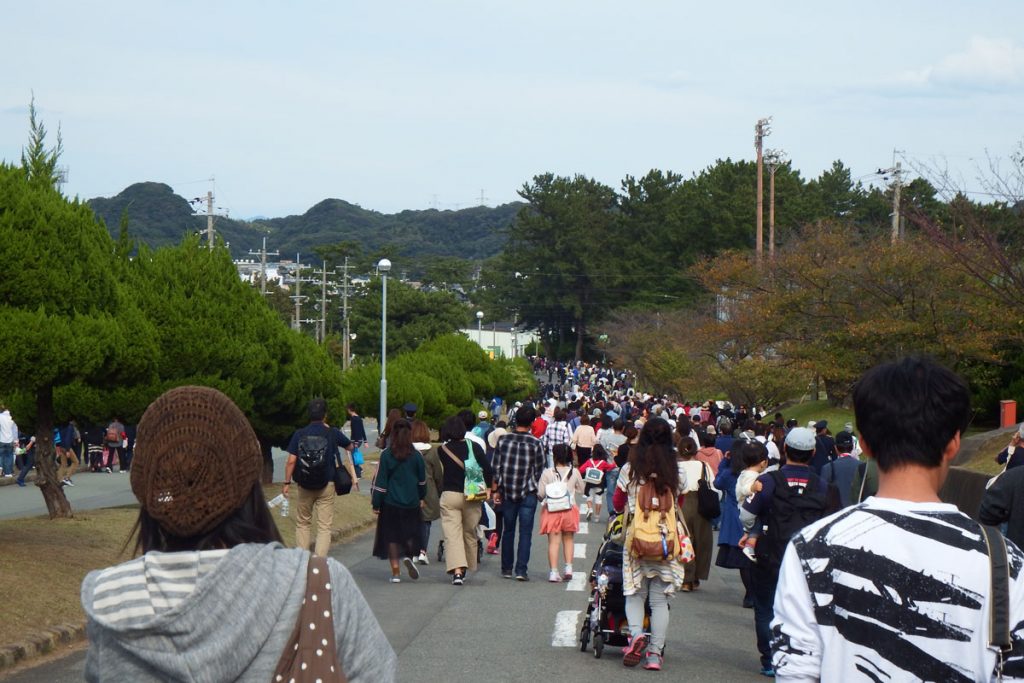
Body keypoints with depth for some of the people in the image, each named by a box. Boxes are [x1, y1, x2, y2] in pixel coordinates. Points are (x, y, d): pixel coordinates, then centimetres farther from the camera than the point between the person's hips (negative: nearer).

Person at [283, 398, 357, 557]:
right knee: (324, 527, 2)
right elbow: (350, 447, 17)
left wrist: (287, 483, 3)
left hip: (304, 486, 1)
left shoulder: (299, 434, -5)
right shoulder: (332, 433, -3)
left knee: (302, 524, 16)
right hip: (326, 486, -1)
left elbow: (291, 461, -8)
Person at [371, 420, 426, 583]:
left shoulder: (386, 455, -7)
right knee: (411, 533, 15)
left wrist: (376, 503, 0)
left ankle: (396, 571, 1)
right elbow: (422, 480, 9)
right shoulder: (416, 455, -1)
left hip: (390, 503, -1)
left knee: (391, 536, 5)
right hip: (411, 503, 1)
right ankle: (408, 556, -12)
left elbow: (380, 480, -6)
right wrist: (421, 497, 25)